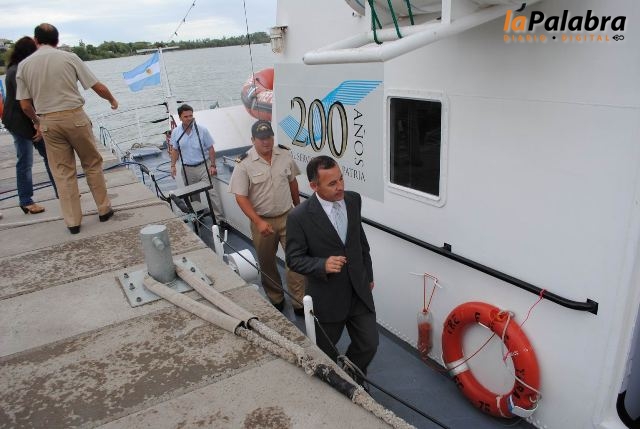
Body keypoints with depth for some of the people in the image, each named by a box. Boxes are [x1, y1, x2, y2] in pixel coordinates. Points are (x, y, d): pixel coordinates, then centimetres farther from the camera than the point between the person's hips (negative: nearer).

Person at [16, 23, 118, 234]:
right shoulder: (69, 57, -3)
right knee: (92, 164, 13)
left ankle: (73, 221, 13)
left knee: (63, 172, 9)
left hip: (48, 122, 2)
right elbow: (98, 87, -2)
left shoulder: (24, 65, 3)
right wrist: (112, 100, 18)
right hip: (75, 117, -2)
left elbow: (25, 105, 4)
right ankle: (104, 210, 20)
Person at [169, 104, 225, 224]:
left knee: (212, 192, -9)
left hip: (203, 166, -3)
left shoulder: (202, 130, -8)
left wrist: (213, 165, -7)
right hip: (187, 169, 3)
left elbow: (211, 149, -3)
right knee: (193, 196, 14)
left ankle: (220, 219, -8)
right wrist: (173, 165, 4)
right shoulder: (175, 132, 0)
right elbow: (175, 150, 12)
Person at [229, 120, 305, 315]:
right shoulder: (244, 164, -13)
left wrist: (298, 207, 19)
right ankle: (275, 299, 34)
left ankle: (299, 302, 11)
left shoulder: (285, 155, -2)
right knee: (267, 264, 13)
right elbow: (241, 197, -14)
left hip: (287, 217, 2)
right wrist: (258, 222, -22)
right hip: (262, 221, -2)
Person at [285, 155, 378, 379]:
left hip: (359, 291, 4)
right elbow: (294, 259, -12)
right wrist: (323, 265, -30)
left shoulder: (353, 200, -4)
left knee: (369, 344, 12)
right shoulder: (299, 217, -21)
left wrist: (368, 275, 17)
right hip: (327, 297, -4)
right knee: (325, 353, 17)